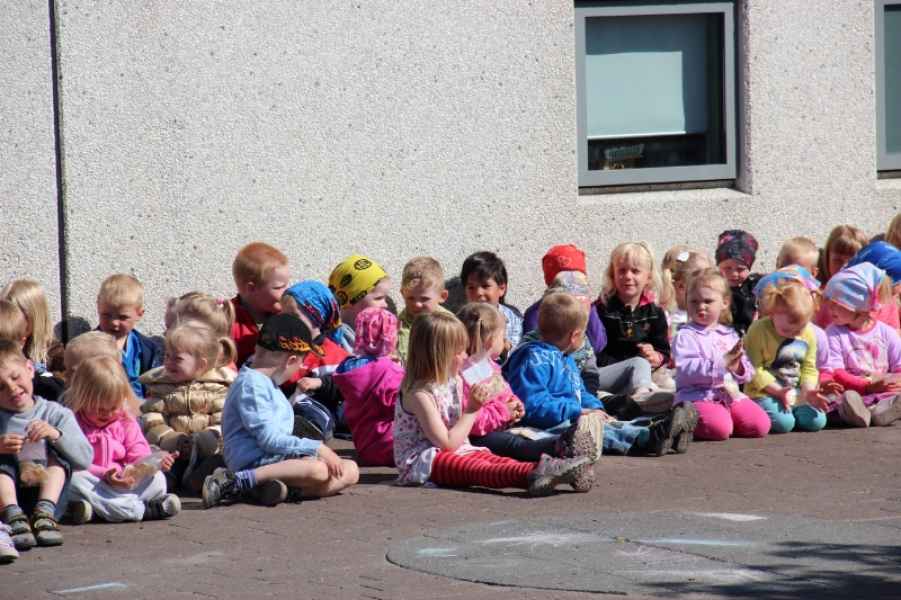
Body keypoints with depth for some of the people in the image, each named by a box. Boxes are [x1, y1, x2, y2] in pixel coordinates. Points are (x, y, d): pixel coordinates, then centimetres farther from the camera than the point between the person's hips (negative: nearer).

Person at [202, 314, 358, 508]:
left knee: (350, 471, 0)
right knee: (318, 469, -34)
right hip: (253, 461, -10)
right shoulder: (251, 383, -11)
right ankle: (237, 481, -29)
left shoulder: (266, 383, 23)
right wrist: (318, 448, -16)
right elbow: (270, 439, -18)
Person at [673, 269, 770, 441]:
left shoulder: (730, 335, 17)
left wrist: (738, 367, -9)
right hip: (698, 397, -6)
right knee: (719, 429, -32)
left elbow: (748, 373, 17)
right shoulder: (685, 336, -1)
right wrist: (721, 364, -24)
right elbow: (686, 370, -17)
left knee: (760, 425, -14)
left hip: (731, 395, 6)